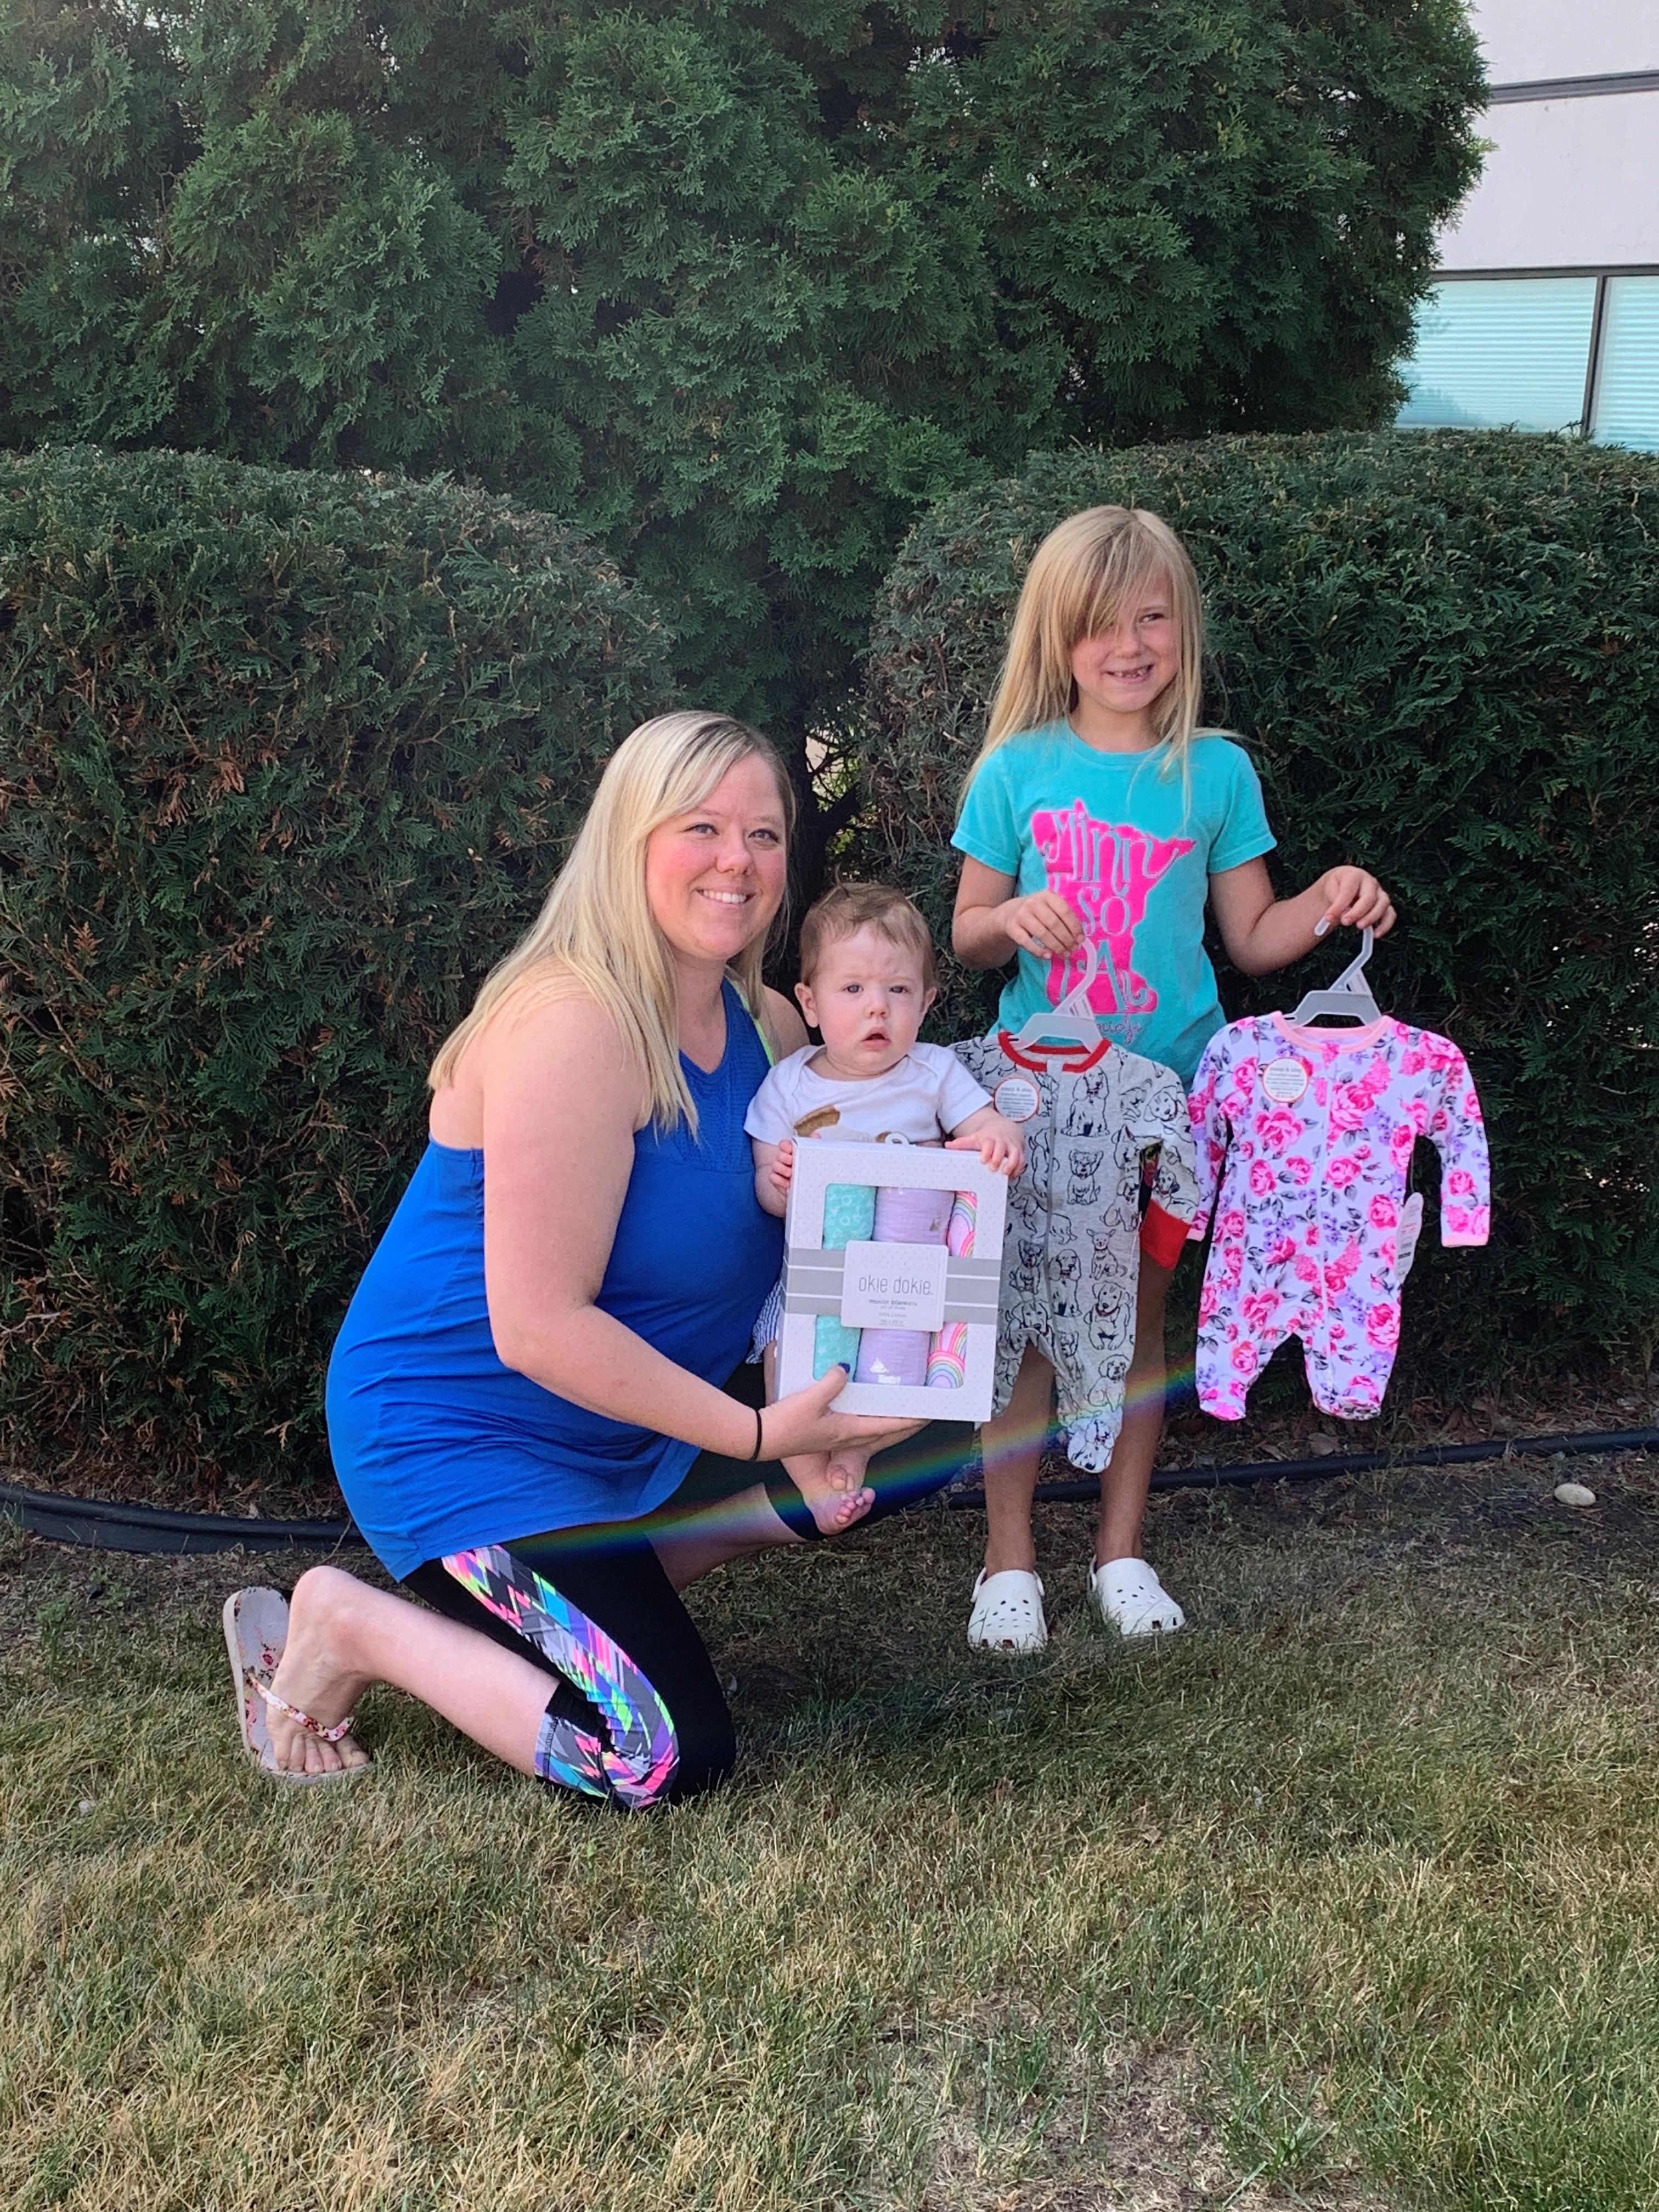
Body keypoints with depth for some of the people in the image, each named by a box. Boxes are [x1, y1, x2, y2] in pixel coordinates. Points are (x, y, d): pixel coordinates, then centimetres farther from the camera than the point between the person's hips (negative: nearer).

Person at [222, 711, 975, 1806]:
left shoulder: (767, 1025, 0)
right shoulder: (573, 1025, -27)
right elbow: (541, 1327, -29)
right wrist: (759, 1433, -27)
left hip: (633, 1423, 9)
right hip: (460, 1437, -8)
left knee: (928, 1433, 4)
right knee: (671, 1759, -16)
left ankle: (630, 1564, 11)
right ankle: (347, 1626, 1)